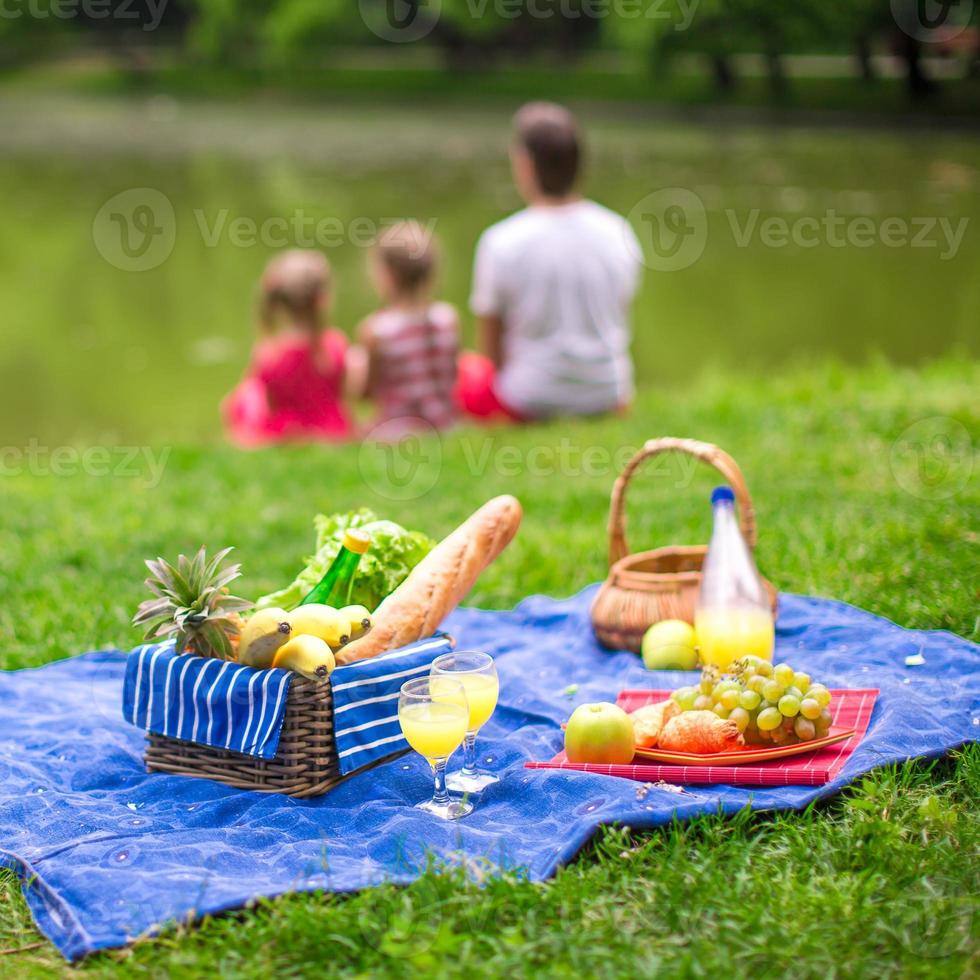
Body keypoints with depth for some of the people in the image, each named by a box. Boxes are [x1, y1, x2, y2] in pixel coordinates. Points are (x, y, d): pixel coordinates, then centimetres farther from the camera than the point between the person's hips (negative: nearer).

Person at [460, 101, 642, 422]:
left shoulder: (501, 243, -17)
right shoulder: (618, 233, -6)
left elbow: (491, 350, -5)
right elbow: (621, 321, 8)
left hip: (528, 402, -3)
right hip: (607, 398, 3)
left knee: (467, 368, 27)